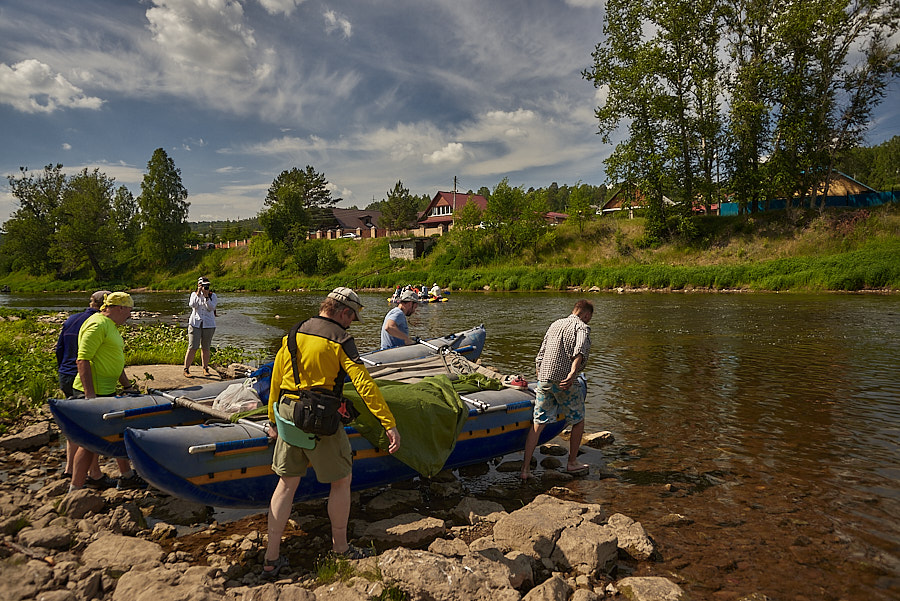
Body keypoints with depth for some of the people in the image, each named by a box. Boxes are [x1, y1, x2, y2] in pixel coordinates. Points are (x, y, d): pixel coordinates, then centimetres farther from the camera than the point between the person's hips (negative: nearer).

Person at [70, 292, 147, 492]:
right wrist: (90, 396, -27)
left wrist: (127, 386, 24)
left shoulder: (110, 325, 16)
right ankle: (74, 492, 7)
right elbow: (82, 360, -24)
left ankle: (127, 477, 30)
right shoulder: (97, 325, -17)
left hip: (106, 392, 11)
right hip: (93, 392, -11)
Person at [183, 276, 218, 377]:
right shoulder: (194, 294, 6)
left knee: (205, 348, 7)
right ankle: (186, 369, -2)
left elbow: (211, 308, -11)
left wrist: (206, 296, -18)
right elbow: (192, 305, -11)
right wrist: (198, 294, -15)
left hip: (208, 325, 1)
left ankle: (205, 368, 20)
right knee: (192, 347, -7)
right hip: (195, 323, -1)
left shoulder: (213, 296, 4)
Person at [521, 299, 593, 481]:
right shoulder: (582, 327, -1)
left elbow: (540, 355, 20)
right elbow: (580, 350, -23)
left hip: (543, 378, 6)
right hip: (564, 381, -6)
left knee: (538, 423, 7)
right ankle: (572, 463, 28)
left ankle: (525, 468, 5)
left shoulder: (555, 324, 19)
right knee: (578, 420, 16)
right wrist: (573, 373, -35)